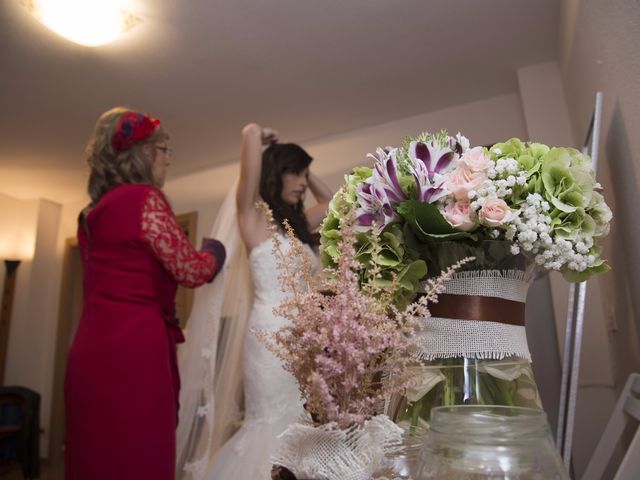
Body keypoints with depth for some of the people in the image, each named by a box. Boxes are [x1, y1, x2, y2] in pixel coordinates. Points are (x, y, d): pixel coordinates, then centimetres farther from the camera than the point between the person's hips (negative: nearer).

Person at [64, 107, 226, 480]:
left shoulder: (94, 212, 16)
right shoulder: (145, 198, -10)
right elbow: (190, 270, -10)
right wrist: (215, 253, 10)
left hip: (94, 352, 9)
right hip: (132, 353, -9)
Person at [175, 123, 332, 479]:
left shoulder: (295, 224, 17)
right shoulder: (253, 215, -1)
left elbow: (329, 200, 35)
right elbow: (251, 134, -9)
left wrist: (304, 171, 26)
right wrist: (260, 137, 13)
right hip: (272, 333, -7)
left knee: (297, 424, 9)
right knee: (275, 423, -2)